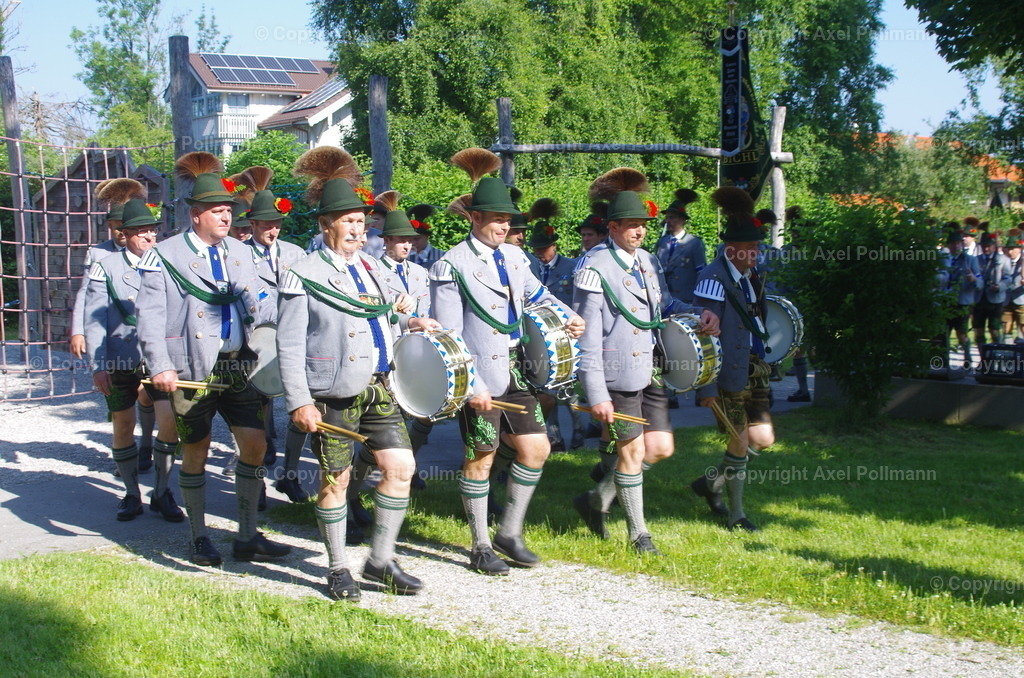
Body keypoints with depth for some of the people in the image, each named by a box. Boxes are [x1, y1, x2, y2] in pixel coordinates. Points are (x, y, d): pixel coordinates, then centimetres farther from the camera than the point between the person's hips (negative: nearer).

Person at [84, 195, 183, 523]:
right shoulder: (106, 268, 1)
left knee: (170, 419, -13)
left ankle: (162, 492, 3)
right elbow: (94, 320, -2)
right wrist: (98, 365, -9)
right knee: (123, 426, 7)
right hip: (120, 360, -1)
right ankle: (132, 494, 22)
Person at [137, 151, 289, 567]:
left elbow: (258, 303, 11)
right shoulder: (165, 255, -3)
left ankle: (247, 537, 11)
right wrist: (160, 366, -17)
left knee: (255, 444, -1)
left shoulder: (238, 252, 13)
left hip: (238, 366, 4)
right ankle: (199, 539, 21)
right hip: (192, 372, -4)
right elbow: (150, 316, -8)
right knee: (196, 452, 7)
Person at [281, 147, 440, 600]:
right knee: (335, 479, 4)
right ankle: (338, 570, 18)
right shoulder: (304, 277, -8)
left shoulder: (371, 268, 12)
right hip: (333, 396, -6)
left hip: (377, 389, 6)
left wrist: (406, 320, 5)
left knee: (401, 467, 2)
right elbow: (289, 345, -10)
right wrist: (299, 402, -15)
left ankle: (381, 560, 16)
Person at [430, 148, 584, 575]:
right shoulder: (452, 266, -11)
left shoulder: (513, 257, 9)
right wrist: (471, 385, -19)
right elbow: (449, 337, -13)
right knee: (480, 458, 3)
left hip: (517, 372, 7)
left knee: (536, 448, 6)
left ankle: (510, 534, 21)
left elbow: (537, 294, 25)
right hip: (481, 379, -7)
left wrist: (568, 317, 5)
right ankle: (481, 548, 15)